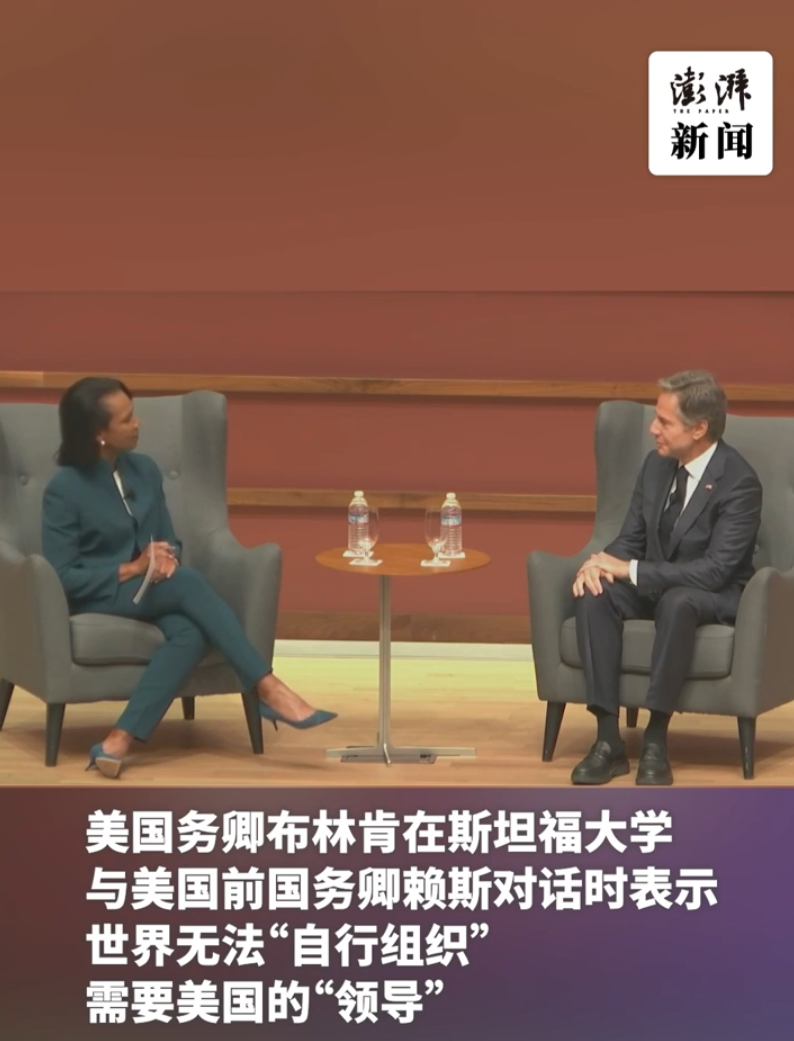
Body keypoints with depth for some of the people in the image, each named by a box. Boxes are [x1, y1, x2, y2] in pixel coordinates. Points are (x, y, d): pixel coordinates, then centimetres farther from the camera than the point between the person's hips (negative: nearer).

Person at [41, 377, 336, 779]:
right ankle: (268, 690, -33)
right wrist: (131, 569, -20)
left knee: (190, 632, -31)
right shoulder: (64, 489, -10)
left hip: (150, 589, 6)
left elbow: (169, 539, 15)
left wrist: (167, 558, -10)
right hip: (96, 596, -6)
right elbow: (62, 577, -12)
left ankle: (120, 740, -39)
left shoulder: (144, 470, 8)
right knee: (189, 582, -33)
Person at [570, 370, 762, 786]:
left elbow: (716, 571, -25)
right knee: (594, 595, -25)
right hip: (653, 586, 6)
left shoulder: (739, 482, -19)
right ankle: (608, 739, -29)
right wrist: (600, 562, -17)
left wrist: (632, 570, -27)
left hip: (714, 597, -6)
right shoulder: (656, 464, 1)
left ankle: (655, 741, -32)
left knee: (676, 601, -40)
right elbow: (631, 539, 8)